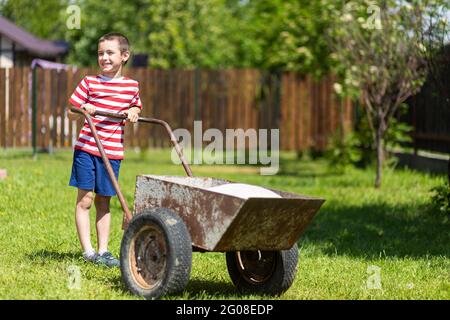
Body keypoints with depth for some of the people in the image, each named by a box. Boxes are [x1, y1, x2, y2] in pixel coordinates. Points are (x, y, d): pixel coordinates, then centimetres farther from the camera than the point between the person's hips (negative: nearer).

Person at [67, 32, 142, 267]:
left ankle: (103, 251, 15)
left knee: (103, 202, 9)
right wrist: (82, 110, -21)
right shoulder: (89, 83, -1)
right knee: (85, 200, -2)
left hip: (112, 152, 2)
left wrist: (133, 112, 1)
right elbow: (71, 114, 1)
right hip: (86, 148, -2)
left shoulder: (132, 86, 6)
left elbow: (136, 107, 24)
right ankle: (88, 252, 3)